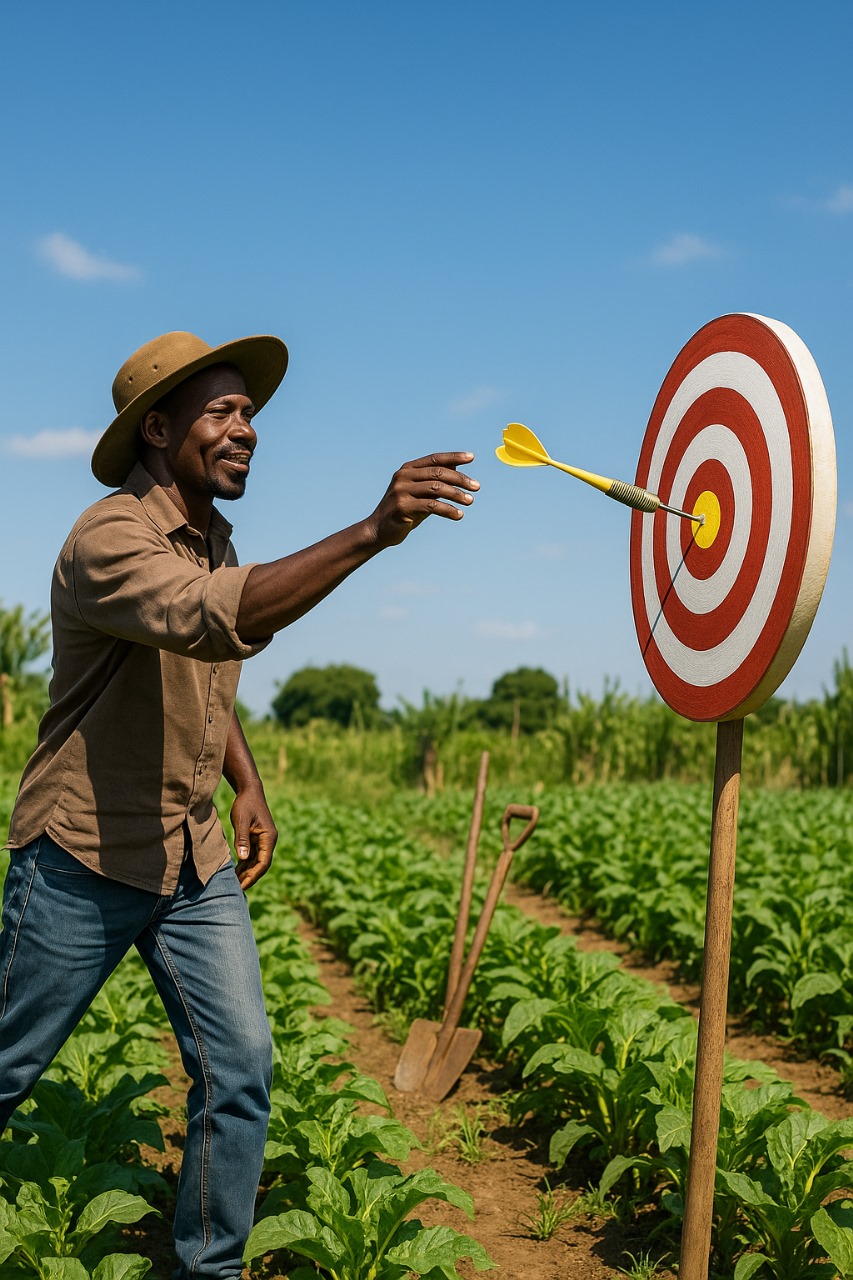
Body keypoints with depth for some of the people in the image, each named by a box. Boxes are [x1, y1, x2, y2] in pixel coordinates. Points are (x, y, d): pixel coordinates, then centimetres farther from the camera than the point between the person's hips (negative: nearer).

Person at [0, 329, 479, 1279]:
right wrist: (372, 532, -46)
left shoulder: (212, 538, 9)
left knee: (239, 1072, 1)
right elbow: (215, 620, -39)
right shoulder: (108, 539, -19)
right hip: (85, 855, -7)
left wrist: (248, 788, 9)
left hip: (195, 861, 7)